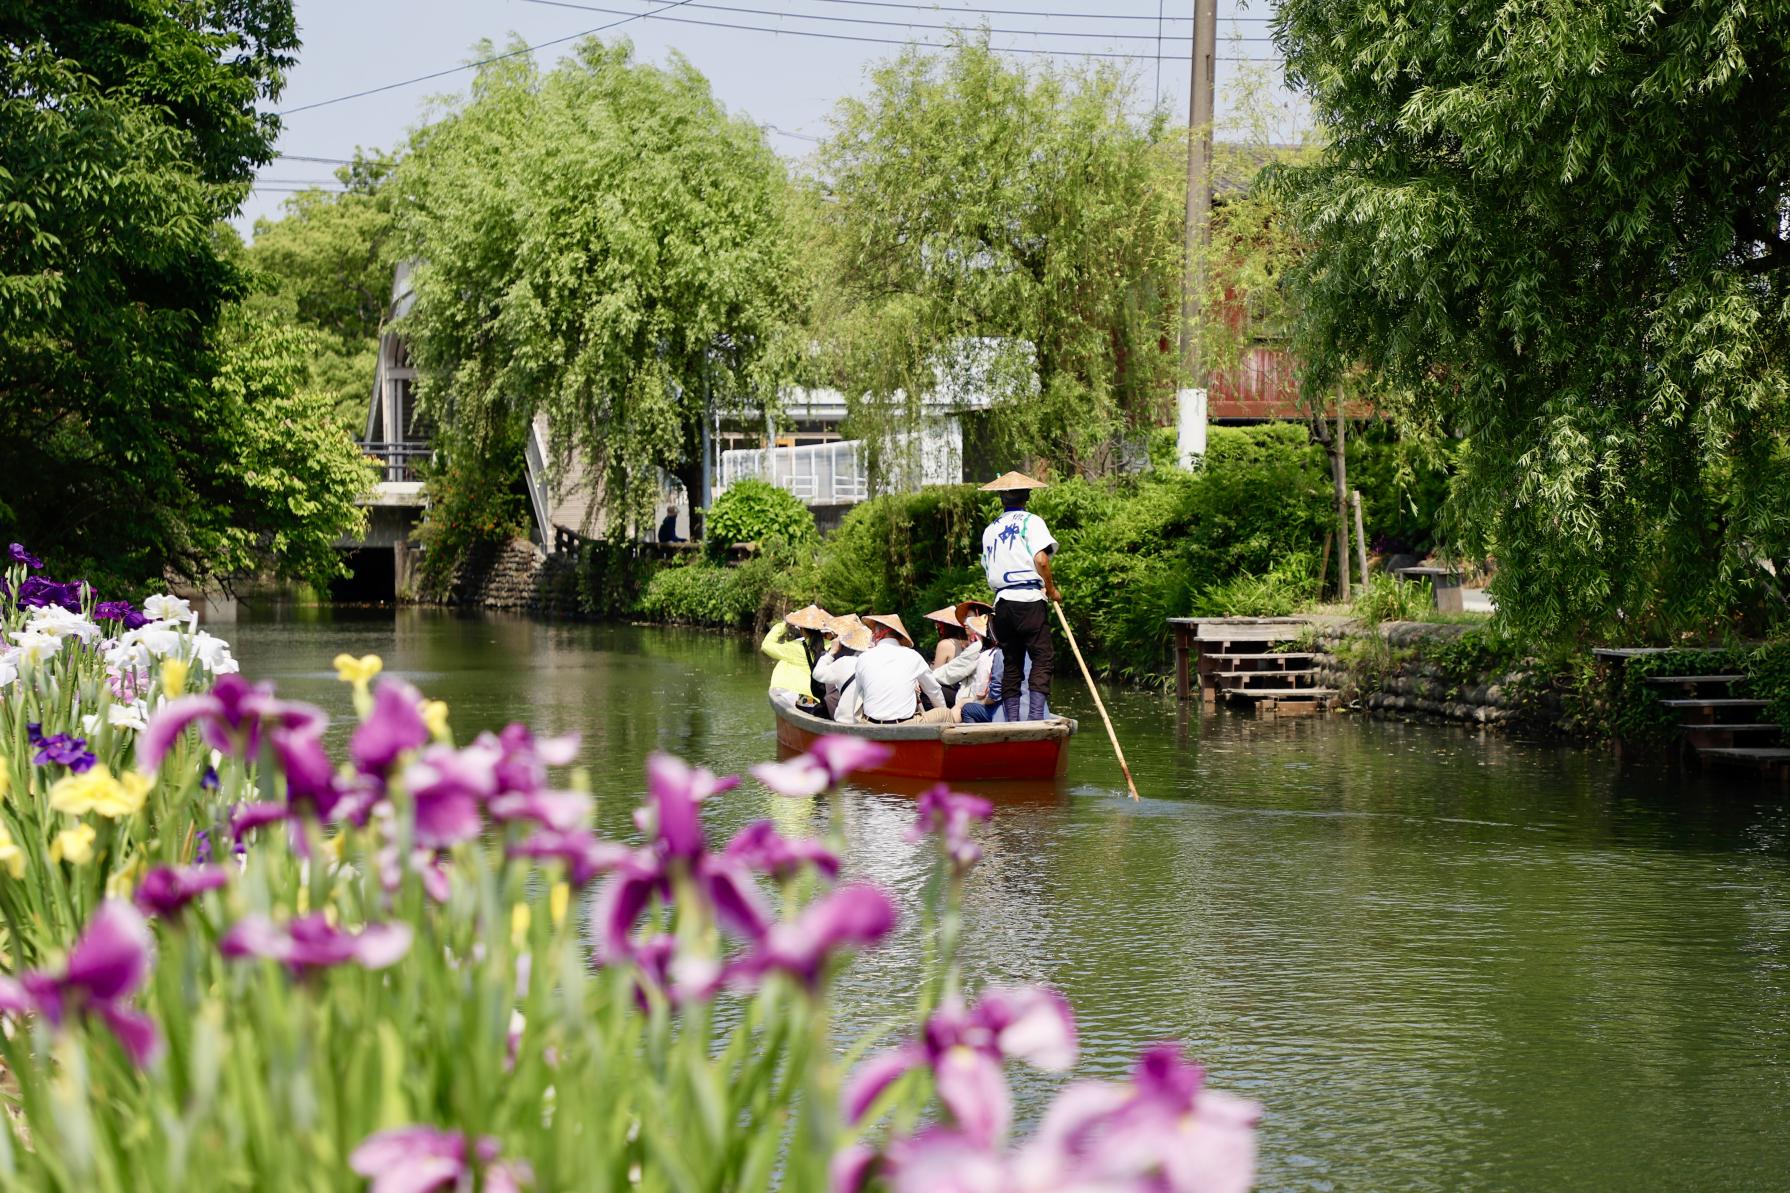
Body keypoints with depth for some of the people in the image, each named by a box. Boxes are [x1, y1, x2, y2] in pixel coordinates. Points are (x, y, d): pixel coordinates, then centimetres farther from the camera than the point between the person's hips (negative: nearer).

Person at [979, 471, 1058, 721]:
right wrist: (1051, 589, -2)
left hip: (1001, 601, 5)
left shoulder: (990, 529, 16)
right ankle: (1036, 716, -17)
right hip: (1029, 599, -5)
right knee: (1041, 659, -5)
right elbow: (1040, 560, -14)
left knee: (1011, 663, 9)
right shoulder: (1031, 521, -1)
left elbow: (988, 569, 13)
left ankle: (1012, 721, 5)